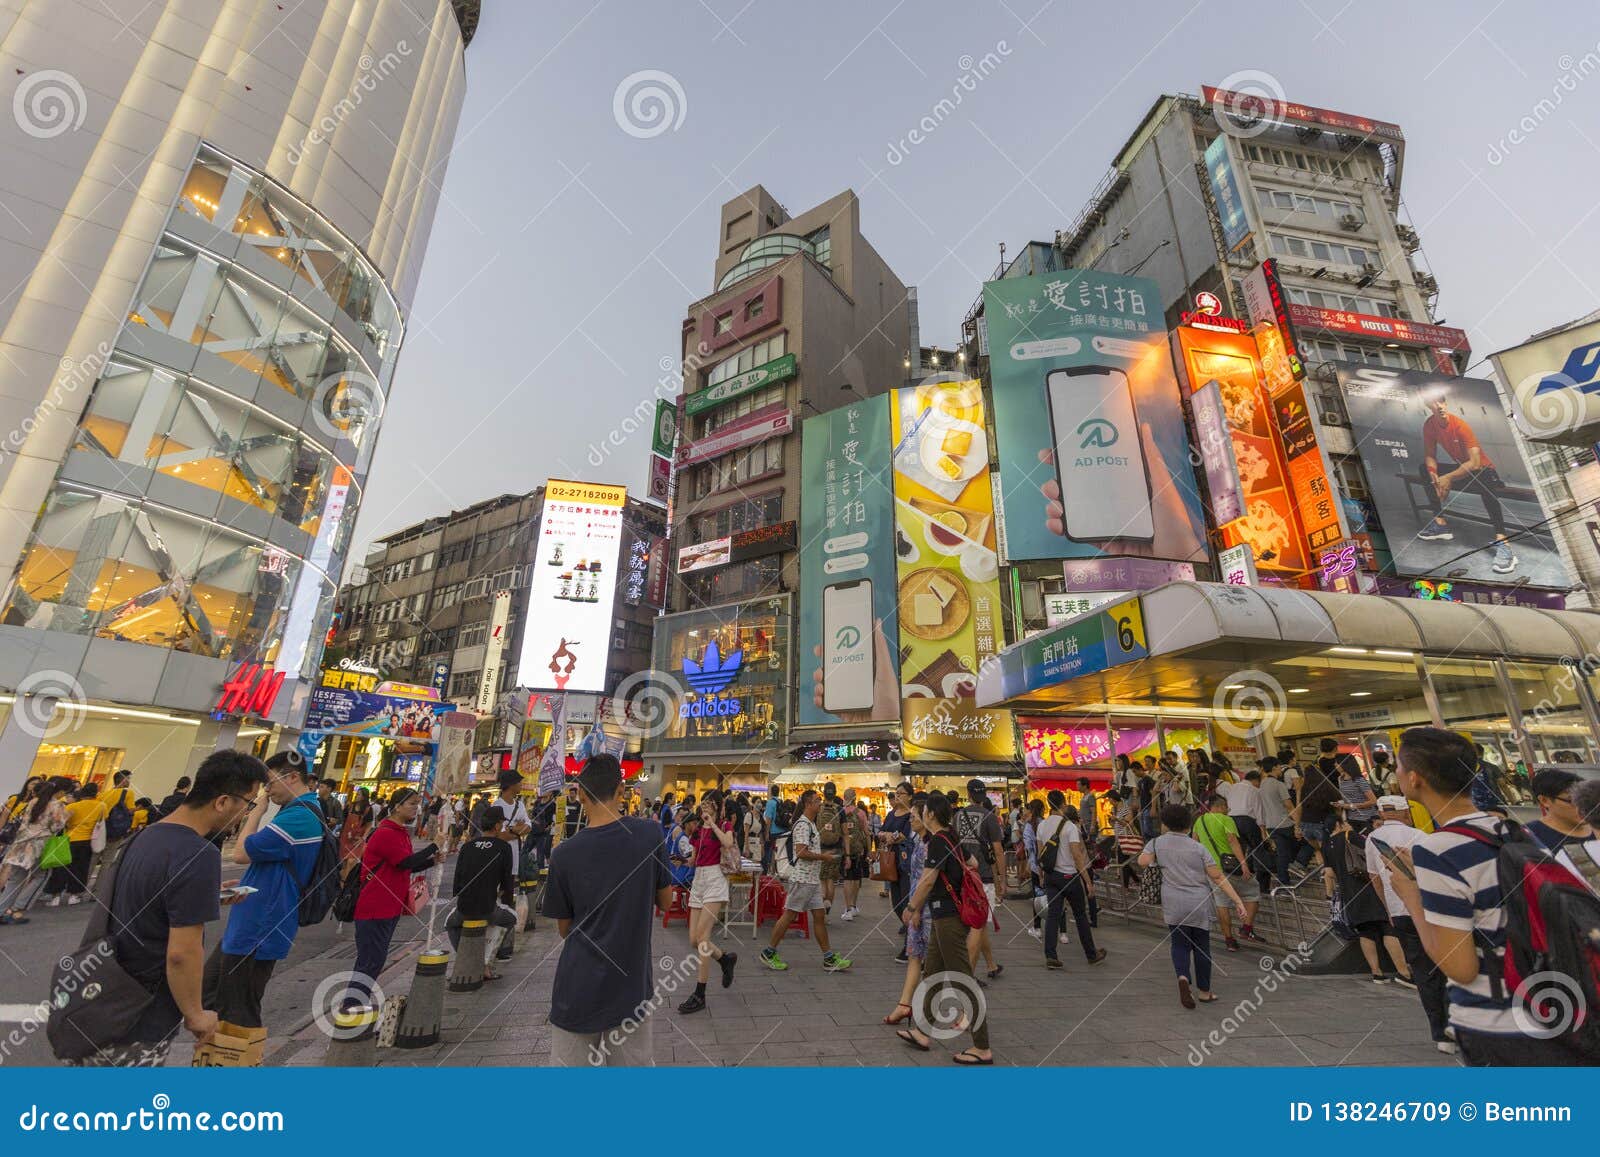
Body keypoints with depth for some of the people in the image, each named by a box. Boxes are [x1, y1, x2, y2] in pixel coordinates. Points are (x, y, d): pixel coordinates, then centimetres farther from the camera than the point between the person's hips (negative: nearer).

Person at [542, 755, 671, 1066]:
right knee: (637, 1061, 18)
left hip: (579, 989, -1)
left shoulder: (564, 854, -12)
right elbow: (665, 900, 0)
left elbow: (564, 928, 1)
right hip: (632, 984, 1)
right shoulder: (650, 833, -13)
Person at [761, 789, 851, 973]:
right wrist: (823, 857, -14)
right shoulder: (802, 824, -17)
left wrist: (824, 854, 12)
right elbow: (801, 852, -24)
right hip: (801, 878, -10)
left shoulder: (811, 824, 15)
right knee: (789, 915, 0)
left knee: (820, 915, 9)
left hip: (813, 878, 10)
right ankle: (769, 952, 14)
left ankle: (829, 959, 14)